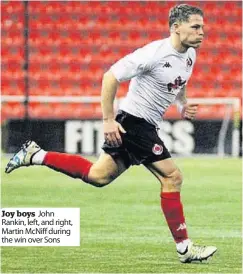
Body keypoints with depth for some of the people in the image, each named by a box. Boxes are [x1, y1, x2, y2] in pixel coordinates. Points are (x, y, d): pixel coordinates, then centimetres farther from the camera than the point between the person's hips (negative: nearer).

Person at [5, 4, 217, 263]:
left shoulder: (190, 54, 6)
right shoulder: (154, 53, -22)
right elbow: (110, 77, -19)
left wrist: (183, 105, 6)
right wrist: (108, 120, -20)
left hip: (144, 126, 9)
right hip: (132, 122, -9)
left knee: (98, 176, 13)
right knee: (172, 177, -10)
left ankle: (35, 155, 21)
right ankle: (184, 248, -4)